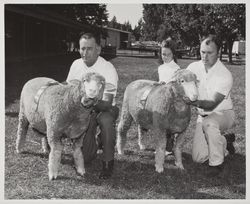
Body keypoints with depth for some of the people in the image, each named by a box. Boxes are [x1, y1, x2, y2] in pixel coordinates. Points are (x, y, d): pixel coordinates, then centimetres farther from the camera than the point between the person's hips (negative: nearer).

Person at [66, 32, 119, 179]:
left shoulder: (108, 69, -19)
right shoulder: (76, 65, -4)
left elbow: (107, 103, -27)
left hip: (105, 109, -3)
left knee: (106, 120, -42)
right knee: (85, 157, -9)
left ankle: (108, 163, -21)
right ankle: (96, 142, 29)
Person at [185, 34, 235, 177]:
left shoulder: (225, 75, -23)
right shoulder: (194, 67, -8)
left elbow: (212, 104, -30)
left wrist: (194, 102, -49)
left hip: (224, 114, -5)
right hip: (203, 115, 5)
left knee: (209, 123, -41)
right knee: (198, 158, -4)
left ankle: (217, 163, -20)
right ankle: (225, 141, 25)